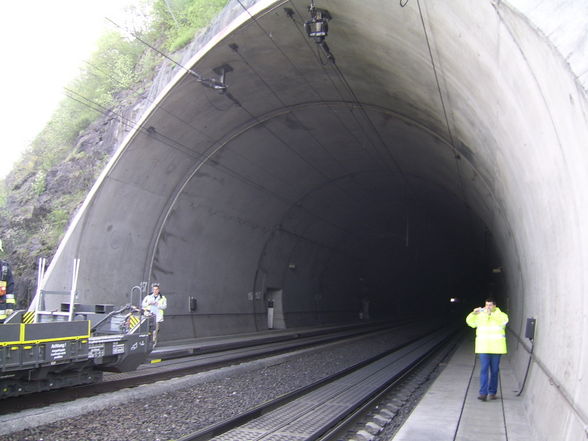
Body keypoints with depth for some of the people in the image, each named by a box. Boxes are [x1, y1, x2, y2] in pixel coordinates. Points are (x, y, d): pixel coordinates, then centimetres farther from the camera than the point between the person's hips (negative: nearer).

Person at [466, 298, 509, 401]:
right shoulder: (480, 315, 8)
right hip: (483, 347, 0)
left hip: (496, 348, 0)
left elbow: (504, 320, -19)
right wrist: (474, 313, -17)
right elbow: (469, 321, 1)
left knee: (494, 371, 8)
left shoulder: (500, 314, 3)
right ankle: (483, 393, -9)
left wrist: (491, 314, -26)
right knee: (484, 370, -6)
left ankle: (492, 392, 19)